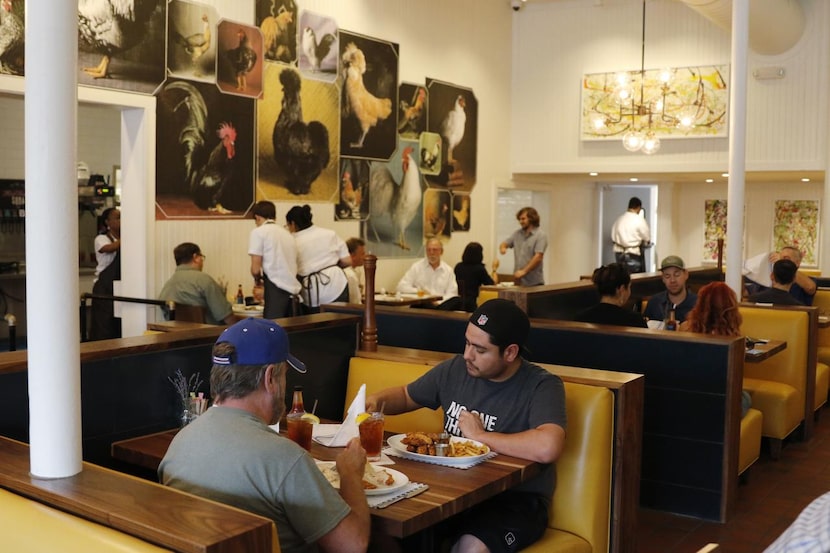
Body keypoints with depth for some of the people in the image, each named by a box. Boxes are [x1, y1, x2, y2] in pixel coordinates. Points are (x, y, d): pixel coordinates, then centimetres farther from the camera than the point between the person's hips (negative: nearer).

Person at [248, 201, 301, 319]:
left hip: (277, 289, -7)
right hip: (292, 287, 7)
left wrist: (258, 282, 17)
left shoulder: (258, 232, 0)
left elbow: (255, 269, -4)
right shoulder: (287, 233, 20)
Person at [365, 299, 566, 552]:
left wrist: (479, 435, -20)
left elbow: (547, 447, -34)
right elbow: (406, 395, 21)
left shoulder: (542, 386, -14)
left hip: (516, 499, -5)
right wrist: (375, 400, -2)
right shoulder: (455, 369, 3)